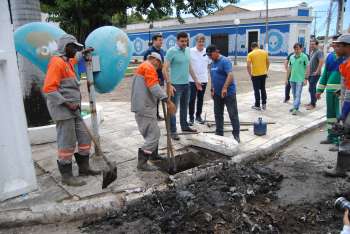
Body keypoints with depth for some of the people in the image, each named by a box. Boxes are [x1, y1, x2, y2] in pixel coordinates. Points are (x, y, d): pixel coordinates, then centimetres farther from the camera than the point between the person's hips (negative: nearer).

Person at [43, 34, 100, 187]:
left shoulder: (67, 61, 16)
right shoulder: (57, 62, -13)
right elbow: (49, 88, -20)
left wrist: (84, 52, 49)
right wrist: (67, 103, -21)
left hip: (73, 109, 10)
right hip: (62, 110, -10)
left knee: (85, 138, 13)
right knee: (67, 144, -3)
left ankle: (84, 168, 26)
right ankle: (66, 175, 10)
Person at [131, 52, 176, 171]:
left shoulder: (142, 67, 22)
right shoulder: (149, 67, -11)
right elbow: (154, 87, -24)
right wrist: (168, 101, -28)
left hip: (142, 106, 11)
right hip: (145, 107, -11)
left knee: (152, 132, 21)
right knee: (154, 134, -8)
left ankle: (153, 155, 34)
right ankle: (142, 162, -6)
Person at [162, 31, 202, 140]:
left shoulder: (188, 50, 8)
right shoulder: (171, 51, -12)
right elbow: (165, 69, -16)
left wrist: (196, 80, 16)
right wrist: (169, 84, -24)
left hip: (186, 84, 7)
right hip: (176, 85, -7)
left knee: (184, 107, 18)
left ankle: (184, 126, 33)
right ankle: (173, 131, 7)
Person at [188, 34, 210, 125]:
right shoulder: (190, 51, -7)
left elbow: (209, 64, 12)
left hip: (203, 79, 4)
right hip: (193, 79, -3)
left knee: (200, 99, 13)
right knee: (192, 99, -4)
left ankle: (198, 116, 26)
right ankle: (191, 117, 8)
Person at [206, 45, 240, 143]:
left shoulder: (225, 61, -13)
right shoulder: (212, 63, 12)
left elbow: (230, 75, -25)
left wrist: (224, 88, -34)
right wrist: (212, 89, 15)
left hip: (228, 93, -8)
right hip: (217, 93, 8)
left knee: (233, 114, -1)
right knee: (218, 114, 11)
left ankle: (236, 134, 8)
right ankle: (219, 133, 22)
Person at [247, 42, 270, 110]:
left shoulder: (250, 54, -7)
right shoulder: (265, 52, 5)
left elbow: (248, 66, -14)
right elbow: (268, 63, 10)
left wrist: (250, 74, -5)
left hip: (255, 74, -4)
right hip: (263, 74, 4)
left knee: (256, 90, 3)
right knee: (263, 88, 16)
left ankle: (257, 105, 9)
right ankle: (264, 104, 20)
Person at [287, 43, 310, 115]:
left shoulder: (304, 57, -5)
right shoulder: (291, 57, 8)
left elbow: (307, 68, -5)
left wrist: (305, 78, -10)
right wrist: (287, 78, 13)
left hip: (300, 79, -5)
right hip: (292, 79, 5)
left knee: (298, 94, -8)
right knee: (294, 95, 13)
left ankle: (295, 108, -10)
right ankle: (296, 107, 24)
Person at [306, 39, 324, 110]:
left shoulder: (319, 52, -12)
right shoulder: (312, 52, 15)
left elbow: (321, 62, -23)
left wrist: (317, 71, -23)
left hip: (315, 74, -9)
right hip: (310, 74, 9)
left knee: (311, 89, -8)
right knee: (312, 88, 15)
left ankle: (313, 104, -2)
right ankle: (312, 102, 26)